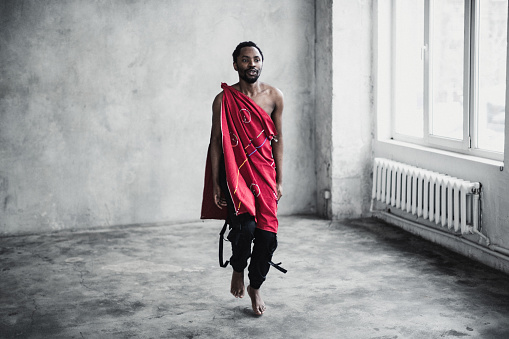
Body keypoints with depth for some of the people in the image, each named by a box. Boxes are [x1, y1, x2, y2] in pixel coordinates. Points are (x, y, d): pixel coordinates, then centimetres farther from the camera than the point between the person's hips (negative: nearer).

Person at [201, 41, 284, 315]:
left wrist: (279, 180, 7)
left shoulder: (274, 96, 5)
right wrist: (216, 184, -4)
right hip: (235, 172, -3)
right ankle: (237, 270, 13)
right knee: (245, 226, -20)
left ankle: (255, 287, 24)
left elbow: (278, 140, 9)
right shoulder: (223, 100, -2)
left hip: (265, 174, 3)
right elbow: (216, 142, 0)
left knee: (267, 233, 0)